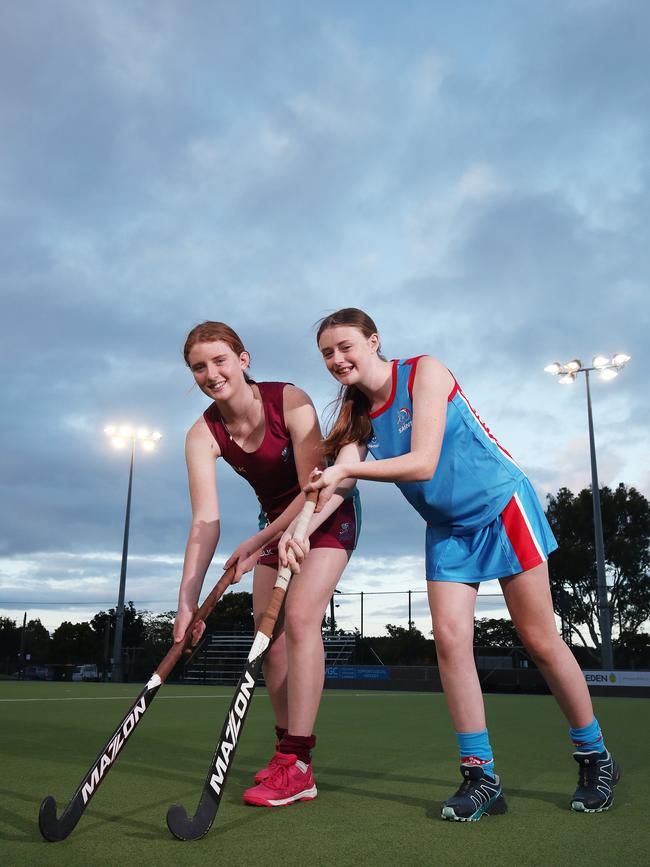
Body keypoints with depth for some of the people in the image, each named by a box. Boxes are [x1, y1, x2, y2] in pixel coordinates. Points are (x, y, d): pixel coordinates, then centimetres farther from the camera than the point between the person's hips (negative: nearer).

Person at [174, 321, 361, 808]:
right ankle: (286, 752, 19)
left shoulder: (289, 401, -25)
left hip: (329, 514, -5)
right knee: (269, 631, 3)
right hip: (278, 523, 5)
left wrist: (258, 542, -35)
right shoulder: (203, 435, -15)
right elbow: (205, 521, -23)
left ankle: (297, 767, -15)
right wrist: (188, 600, -33)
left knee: (299, 616, -20)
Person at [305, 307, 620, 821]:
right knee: (450, 639, -9)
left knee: (540, 641, 2)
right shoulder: (357, 414, -1)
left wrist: (347, 470, -34)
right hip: (447, 529, 5)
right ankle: (481, 778, 4)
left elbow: (423, 464, -27)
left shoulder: (425, 373, -18)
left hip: (501, 507, -5)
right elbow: (336, 483, -11)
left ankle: (597, 758, 22)